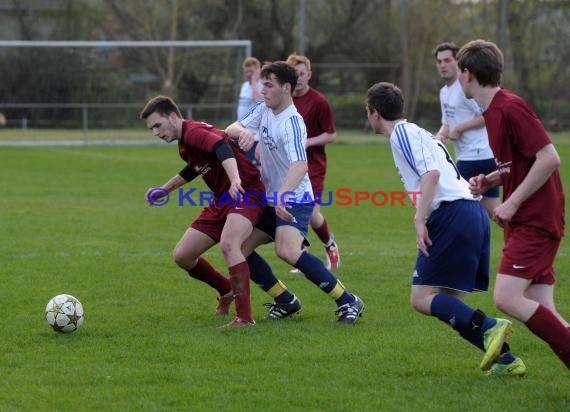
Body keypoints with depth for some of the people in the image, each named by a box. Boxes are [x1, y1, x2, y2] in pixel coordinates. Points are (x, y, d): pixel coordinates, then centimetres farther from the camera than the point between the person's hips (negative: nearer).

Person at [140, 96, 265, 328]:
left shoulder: (194, 132, -19)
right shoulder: (184, 145, 11)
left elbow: (222, 148, -39)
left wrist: (235, 180, -56)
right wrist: (165, 189, 39)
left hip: (246, 193, -10)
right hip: (222, 200, 10)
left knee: (228, 244, -35)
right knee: (182, 256, 6)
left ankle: (245, 317, -31)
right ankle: (227, 291, 30)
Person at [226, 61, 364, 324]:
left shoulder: (292, 122, -22)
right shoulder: (263, 109, 4)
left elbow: (300, 165, -36)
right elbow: (230, 130, 4)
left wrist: (283, 195, -51)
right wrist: (242, 131, -20)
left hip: (294, 201, -9)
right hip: (270, 199, 9)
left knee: (287, 251, -31)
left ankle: (347, 302, -23)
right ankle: (286, 301, 15)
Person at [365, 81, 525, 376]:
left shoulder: (402, 133, -1)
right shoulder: (417, 133, 28)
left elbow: (432, 174, -15)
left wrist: (419, 220, -18)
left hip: (453, 214, -9)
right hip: (473, 212, 9)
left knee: (422, 298, -9)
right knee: (449, 304, 9)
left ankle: (489, 328, -25)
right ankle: (505, 359, -1)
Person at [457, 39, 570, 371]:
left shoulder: (511, 108, -15)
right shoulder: (492, 112, 15)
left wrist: (513, 202, -17)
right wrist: (491, 181, 8)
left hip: (535, 220, -10)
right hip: (523, 221, 10)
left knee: (507, 298, -19)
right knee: (541, 312, 2)